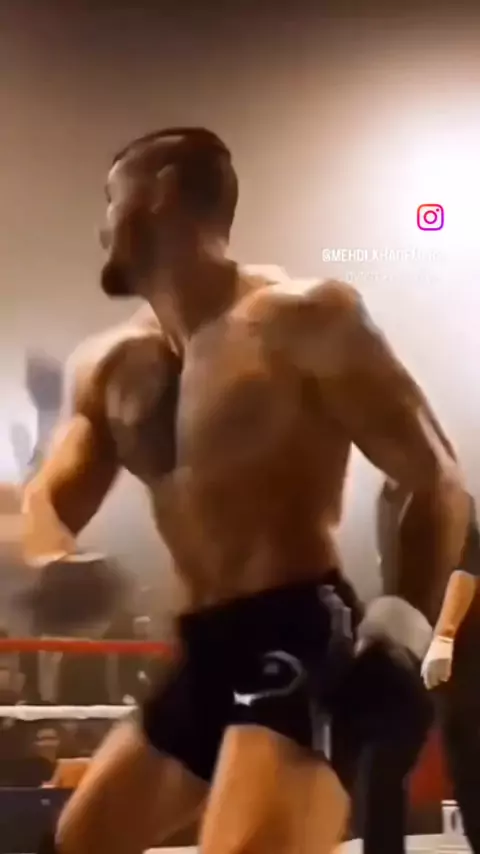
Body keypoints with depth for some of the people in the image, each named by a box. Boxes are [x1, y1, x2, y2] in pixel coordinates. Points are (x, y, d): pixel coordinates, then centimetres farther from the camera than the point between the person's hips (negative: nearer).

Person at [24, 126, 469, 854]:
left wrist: (404, 627, -18)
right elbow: (48, 500, 13)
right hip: (204, 654, 9)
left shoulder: (305, 319, -6)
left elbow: (438, 483, -6)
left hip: (298, 643, -8)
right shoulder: (113, 369, 15)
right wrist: (54, 565, -11)